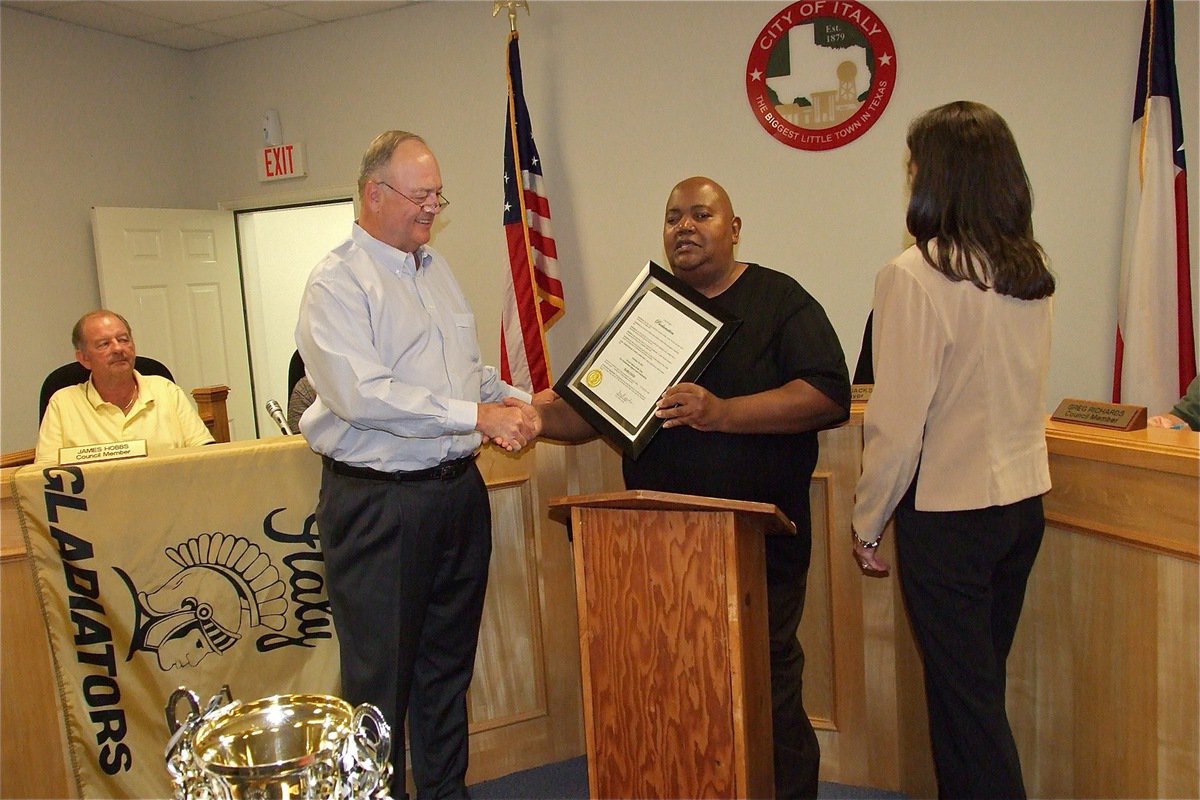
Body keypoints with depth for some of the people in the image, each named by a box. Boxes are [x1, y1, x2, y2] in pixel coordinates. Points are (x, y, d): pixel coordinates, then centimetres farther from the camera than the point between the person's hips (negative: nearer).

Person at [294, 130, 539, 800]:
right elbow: (362, 394, -22)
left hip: (459, 490, 8)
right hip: (377, 501, -7)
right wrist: (476, 415, -22)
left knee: (449, 666, 19)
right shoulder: (338, 282, -9)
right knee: (381, 678, 6)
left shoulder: (438, 268, 14)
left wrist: (513, 399, 2)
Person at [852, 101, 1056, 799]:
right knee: (981, 684, 21)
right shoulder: (1035, 270, 3)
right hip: (1024, 500, 7)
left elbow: (897, 420, -17)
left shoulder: (915, 276, -18)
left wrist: (868, 523, -6)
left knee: (963, 695, 7)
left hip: (948, 512, -7)